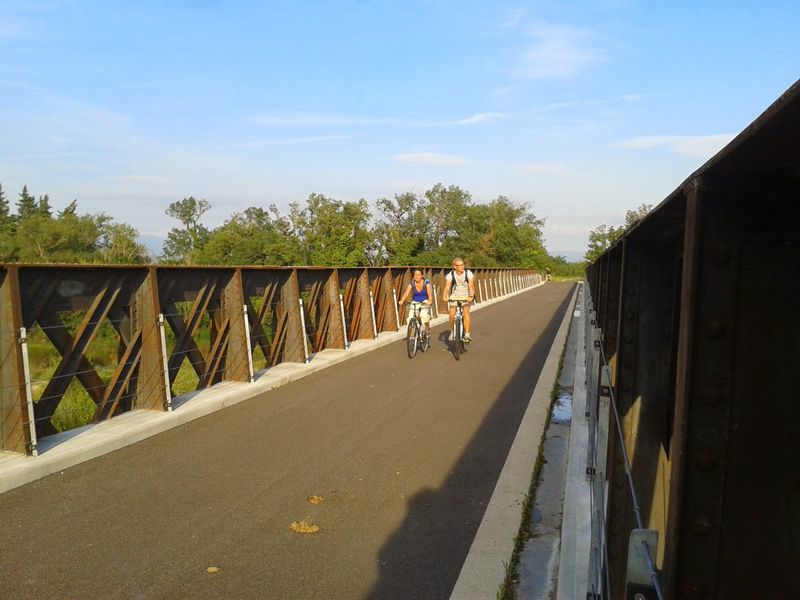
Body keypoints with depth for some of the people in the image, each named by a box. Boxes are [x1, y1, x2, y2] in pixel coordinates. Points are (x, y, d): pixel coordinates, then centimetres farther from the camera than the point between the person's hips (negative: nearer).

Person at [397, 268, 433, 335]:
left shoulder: (426, 283, -9)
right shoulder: (412, 284, -4)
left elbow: (429, 293, -20)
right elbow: (406, 293, -14)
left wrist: (430, 301, -40)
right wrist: (401, 301, -32)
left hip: (425, 302, -2)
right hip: (415, 302, 2)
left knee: (424, 315, -29)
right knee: (410, 318, -17)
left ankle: (427, 328, 0)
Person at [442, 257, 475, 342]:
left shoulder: (468, 273, -15)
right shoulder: (450, 275, -14)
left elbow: (471, 286, -23)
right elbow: (447, 287, -21)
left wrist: (471, 296, -41)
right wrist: (444, 296, -40)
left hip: (466, 297, -1)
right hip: (454, 296, 1)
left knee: (466, 312, -23)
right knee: (452, 314, -13)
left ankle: (467, 334, -23)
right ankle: (452, 332, 13)